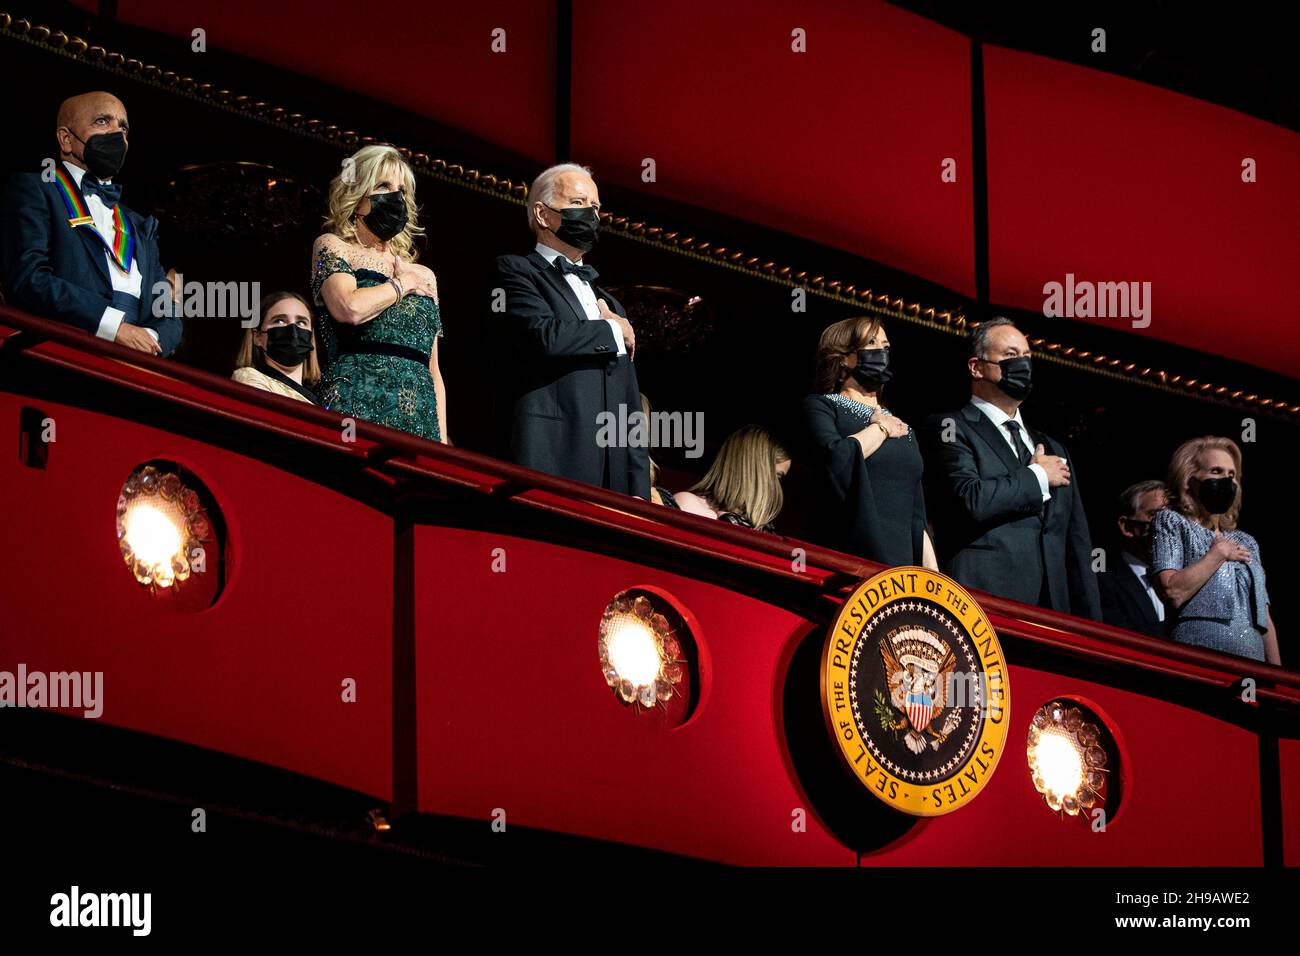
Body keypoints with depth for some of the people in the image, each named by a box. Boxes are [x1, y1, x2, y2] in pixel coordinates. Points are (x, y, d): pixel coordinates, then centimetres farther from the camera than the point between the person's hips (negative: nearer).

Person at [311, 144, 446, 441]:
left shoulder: (424, 276, 22)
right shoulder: (332, 247, 8)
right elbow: (350, 309, -13)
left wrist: (442, 442, 9)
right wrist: (401, 284, 5)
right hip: (358, 408, -5)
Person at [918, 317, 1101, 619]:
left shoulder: (1054, 449, 25)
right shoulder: (949, 429, 4)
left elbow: (1078, 549, 21)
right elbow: (970, 500, -15)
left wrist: (1090, 629, 12)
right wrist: (1038, 477, 0)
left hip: (1053, 610, 6)